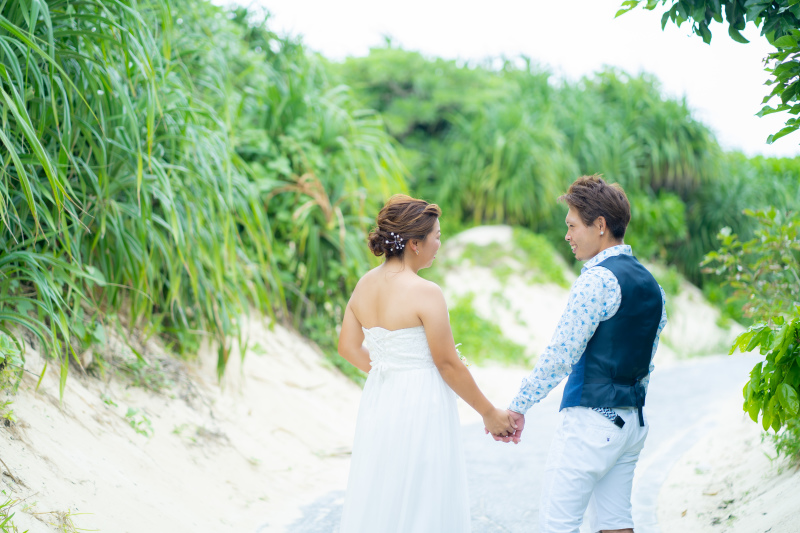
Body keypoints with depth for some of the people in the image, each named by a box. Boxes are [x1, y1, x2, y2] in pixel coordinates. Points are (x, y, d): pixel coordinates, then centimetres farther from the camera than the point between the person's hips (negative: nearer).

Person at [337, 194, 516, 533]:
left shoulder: (365, 285, 3)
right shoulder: (425, 293, -18)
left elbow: (348, 346, 13)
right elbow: (448, 365, -14)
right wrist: (490, 414, -4)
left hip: (378, 403, 7)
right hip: (421, 405, -7)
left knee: (378, 504, 17)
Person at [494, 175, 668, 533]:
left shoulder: (597, 279, -14)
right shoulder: (650, 284, 13)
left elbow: (560, 355, -16)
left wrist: (518, 407, -9)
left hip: (590, 420, -9)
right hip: (632, 422, 9)